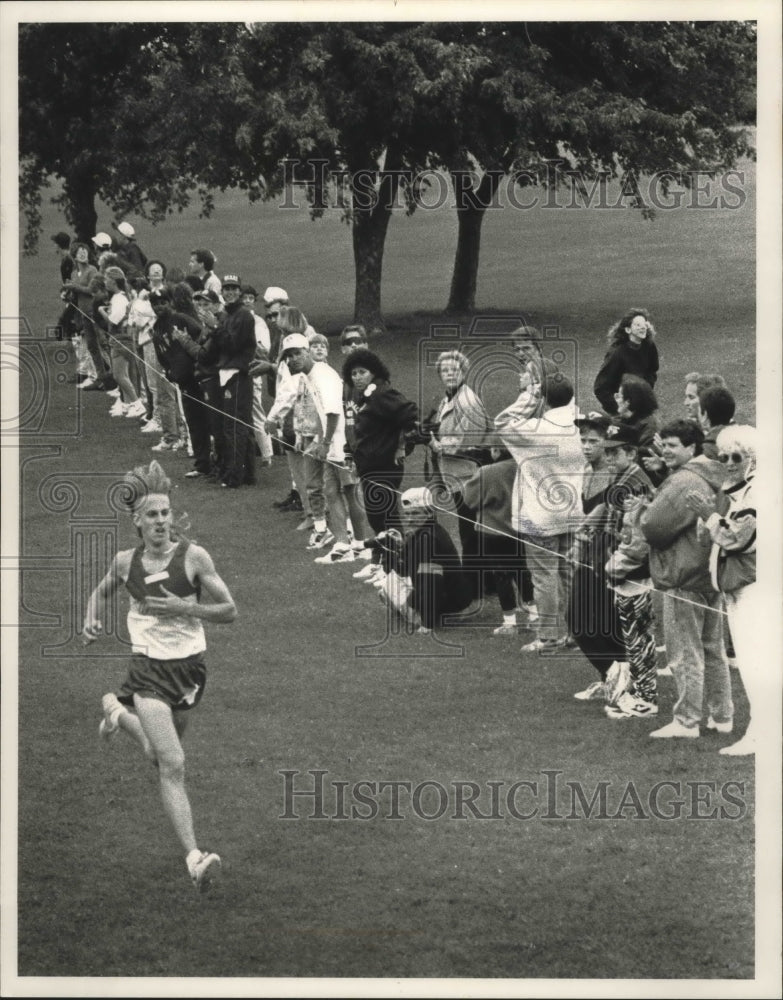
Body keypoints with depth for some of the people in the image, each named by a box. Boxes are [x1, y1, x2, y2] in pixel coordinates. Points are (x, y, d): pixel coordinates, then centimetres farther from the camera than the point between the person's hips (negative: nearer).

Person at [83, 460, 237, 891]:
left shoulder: (193, 557, -8)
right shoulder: (125, 561, -1)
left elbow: (229, 610, -5)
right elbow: (102, 590, 21)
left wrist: (184, 608, -19)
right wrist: (92, 619, 2)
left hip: (189, 666, 1)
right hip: (149, 669, -1)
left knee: (161, 756, 21)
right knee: (173, 765, -15)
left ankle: (119, 712, 52)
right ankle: (193, 856, -18)